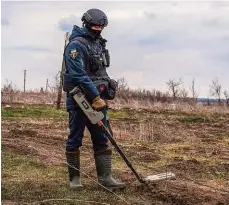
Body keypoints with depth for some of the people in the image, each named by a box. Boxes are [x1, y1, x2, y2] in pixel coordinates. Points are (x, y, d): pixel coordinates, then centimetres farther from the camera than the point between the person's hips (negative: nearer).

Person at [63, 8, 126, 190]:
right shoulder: (76, 45, -13)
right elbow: (79, 75, -21)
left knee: (102, 139, 4)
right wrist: (96, 97, -21)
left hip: (97, 99, 8)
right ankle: (75, 178, 11)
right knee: (75, 140, 3)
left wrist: (104, 94, 11)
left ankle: (105, 177, 6)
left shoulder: (99, 43, 14)